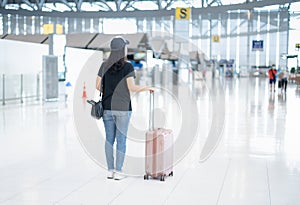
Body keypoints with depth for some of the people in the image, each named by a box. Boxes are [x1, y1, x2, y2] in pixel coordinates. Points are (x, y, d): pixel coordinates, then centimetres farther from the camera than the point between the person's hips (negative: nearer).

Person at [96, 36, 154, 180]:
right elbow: (132, 88, -16)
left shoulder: (104, 65, 2)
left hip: (107, 107, 4)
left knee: (109, 139, 11)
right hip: (123, 108, -4)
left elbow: (98, 86, 3)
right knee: (121, 139, 5)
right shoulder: (127, 66, -10)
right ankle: (118, 172, 6)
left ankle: (110, 171, 14)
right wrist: (147, 87, 1)